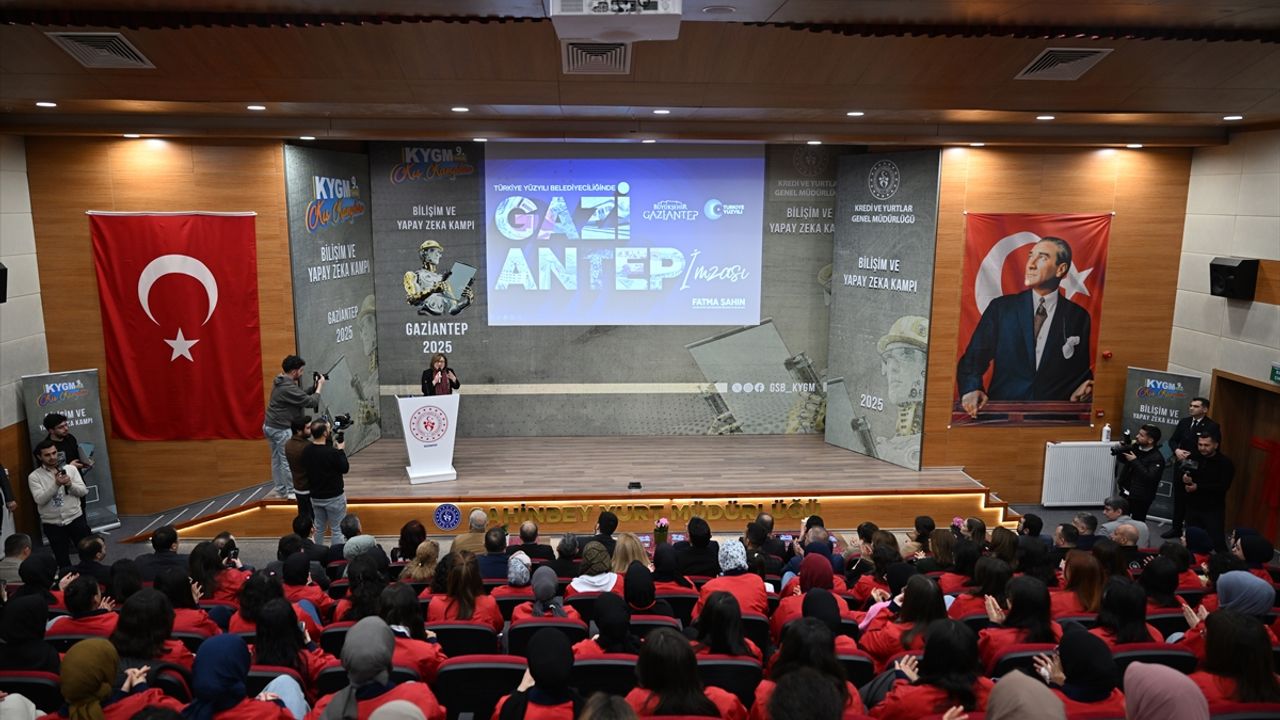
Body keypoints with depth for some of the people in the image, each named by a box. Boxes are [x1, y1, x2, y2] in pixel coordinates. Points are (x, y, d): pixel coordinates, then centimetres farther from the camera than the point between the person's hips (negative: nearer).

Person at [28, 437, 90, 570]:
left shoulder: (70, 469, 0)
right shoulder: (34, 476, -4)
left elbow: (83, 491, -3)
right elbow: (40, 500, -15)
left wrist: (70, 484, -21)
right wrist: (56, 484, -26)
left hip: (75, 519, 1)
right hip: (52, 524, 0)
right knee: (63, 560, 11)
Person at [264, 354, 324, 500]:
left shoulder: (281, 382, 8)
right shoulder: (288, 387, -23)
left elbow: (301, 395, 12)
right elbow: (310, 402, -21)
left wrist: (314, 386, 1)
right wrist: (320, 386, -9)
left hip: (270, 426, 10)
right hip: (281, 429, -10)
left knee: (277, 459, 16)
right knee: (288, 460, 1)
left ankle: (280, 489, 25)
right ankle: (291, 491, 10)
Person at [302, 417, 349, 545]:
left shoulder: (306, 451, -8)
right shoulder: (333, 452, -27)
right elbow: (345, 468, -13)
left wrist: (329, 441, 5)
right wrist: (341, 450, -3)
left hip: (315, 497, 6)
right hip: (334, 497, -6)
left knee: (319, 528, 20)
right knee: (337, 530, 7)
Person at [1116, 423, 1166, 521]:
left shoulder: (1157, 458, -19)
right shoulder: (1136, 447, 3)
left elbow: (1150, 478, -30)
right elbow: (1120, 459, 15)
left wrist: (1134, 461, -25)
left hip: (1141, 497, -7)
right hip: (1126, 493, 8)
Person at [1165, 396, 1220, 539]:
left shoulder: (1212, 426, -9)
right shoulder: (1184, 422, 8)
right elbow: (1173, 440, 10)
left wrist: (1191, 455, -16)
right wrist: (1177, 450, -10)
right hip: (1180, 465, 6)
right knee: (1178, 497, 14)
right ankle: (1176, 528, 25)